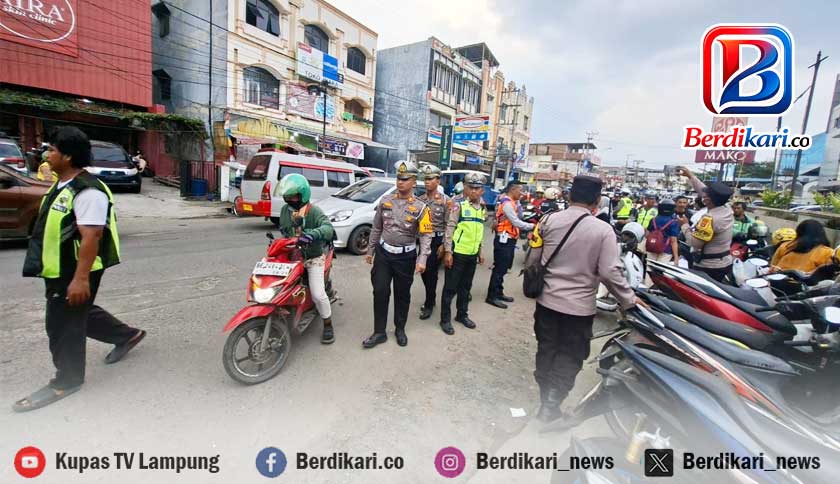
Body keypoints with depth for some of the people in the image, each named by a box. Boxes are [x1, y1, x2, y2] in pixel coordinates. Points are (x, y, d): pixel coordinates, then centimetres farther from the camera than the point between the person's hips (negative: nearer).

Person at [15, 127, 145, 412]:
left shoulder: (87, 191, -24)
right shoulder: (63, 185, 11)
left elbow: (91, 237, -29)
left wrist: (81, 278, -30)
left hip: (75, 273, -10)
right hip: (59, 271, 10)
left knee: (63, 325, 2)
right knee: (79, 315, 22)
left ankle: (66, 381, 19)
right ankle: (127, 335, 37)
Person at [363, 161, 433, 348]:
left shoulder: (420, 207, -7)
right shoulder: (385, 201, 2)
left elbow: (426, 235, -10)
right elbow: (376, 228, 9)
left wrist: (422, 260, -20)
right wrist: (370, 251, 10)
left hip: (406, 256, -2)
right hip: (383, 253, 2)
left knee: (402, 294, 11)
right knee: (380, 292, 1)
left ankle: (400, 329, 30)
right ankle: (379, 332, 15)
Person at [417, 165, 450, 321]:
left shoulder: (445, 200, -6)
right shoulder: (420, 200, 6)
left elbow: (448, 225, -8)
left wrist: (443, 245, -13)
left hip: (437, 240, -5)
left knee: (431, 272, -1)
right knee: (424, 271, 11)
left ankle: (428, 304, 14)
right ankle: (431, 299, 31)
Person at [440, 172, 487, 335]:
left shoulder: (483, 209, 11)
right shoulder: (459, 206, -9)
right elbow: (449, 229, -12)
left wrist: (480, 252, 18)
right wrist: (448, 252, -17)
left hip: (472, 255, 6)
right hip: (457, 253, -6)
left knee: (466, 287, 17)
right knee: (450, 287, 2)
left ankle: (462, 314, 33)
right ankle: (445, 319, 14)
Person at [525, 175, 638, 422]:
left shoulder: (549, 220, -5)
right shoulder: (603, 230, -13)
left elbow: (533, 259, 1)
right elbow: (610, 273, -15)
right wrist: (630, 301, -1)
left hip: (547, 300, 4)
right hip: (579, 307, -3)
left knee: (546, 350, 20)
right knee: (570, 357, 14)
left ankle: (545, 399, 37)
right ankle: (551, 405, 14)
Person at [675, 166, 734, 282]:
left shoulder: (709, 218, -25)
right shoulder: (726, 210, 1)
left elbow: (694, 242, -24)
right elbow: (707, 191, 12)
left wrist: (685, 225, -9)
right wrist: (691, 176, 16)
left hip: (709, 267, -9)